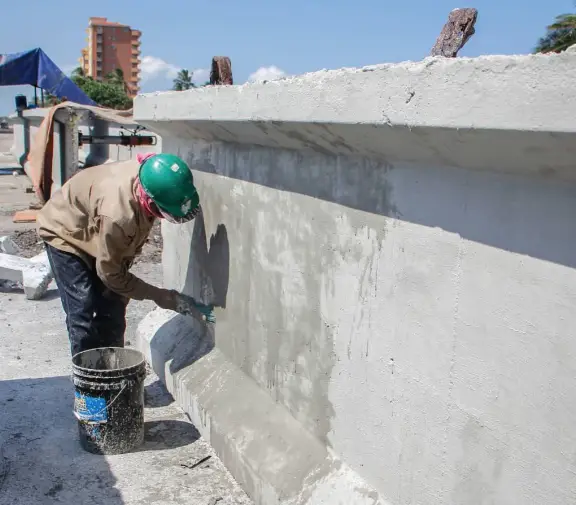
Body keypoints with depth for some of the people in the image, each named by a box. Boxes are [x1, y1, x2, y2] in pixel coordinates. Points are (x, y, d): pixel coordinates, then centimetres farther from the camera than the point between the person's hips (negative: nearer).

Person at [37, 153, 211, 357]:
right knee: (83, 314, -14)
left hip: (95, 234, 7)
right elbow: (109, 272, -27)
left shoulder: (151, 177, -24)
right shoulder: (117, 214, -44)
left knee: (113, 310, 6)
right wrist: (157, 295, -21)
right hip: (65, 235, -7)